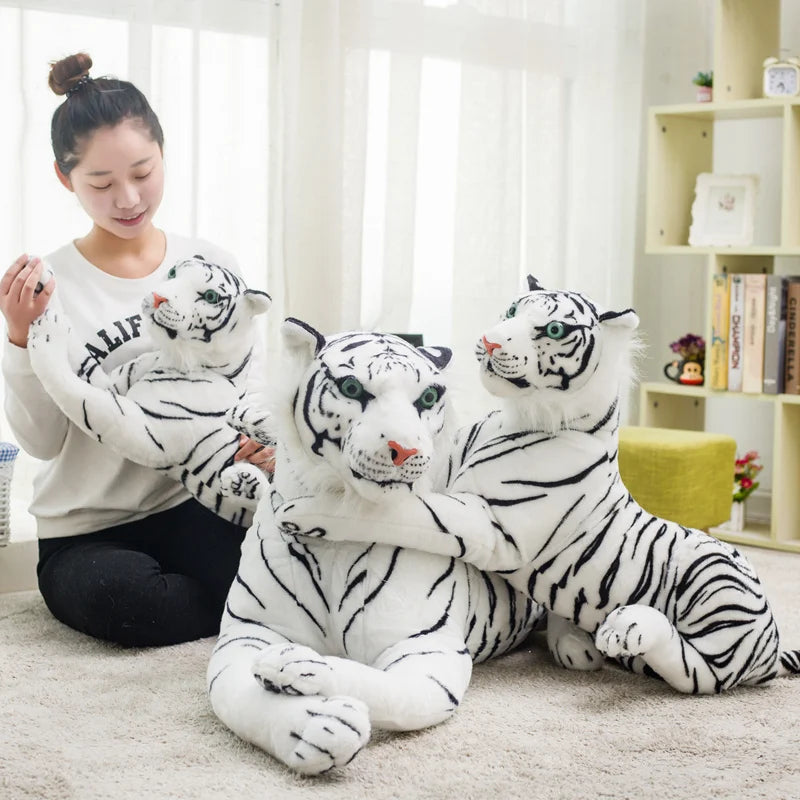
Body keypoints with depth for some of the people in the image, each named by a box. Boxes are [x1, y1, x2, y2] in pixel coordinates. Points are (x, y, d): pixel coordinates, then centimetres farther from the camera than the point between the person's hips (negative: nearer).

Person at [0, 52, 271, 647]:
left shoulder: (212, 266, 4)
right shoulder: (48, 285, -5)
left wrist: (260, 441, -13)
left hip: (190, 508, 1)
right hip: (84, 533, -1)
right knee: (121, 598, -34)